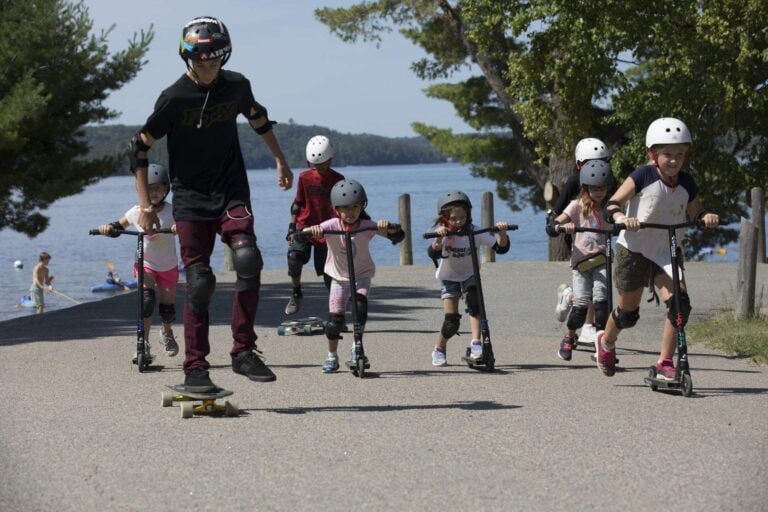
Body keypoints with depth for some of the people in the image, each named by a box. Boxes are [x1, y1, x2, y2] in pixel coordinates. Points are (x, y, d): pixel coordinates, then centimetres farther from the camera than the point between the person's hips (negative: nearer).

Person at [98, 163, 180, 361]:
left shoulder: (172, 211, -16)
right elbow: (118, 226, 4)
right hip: (145, 263, 0)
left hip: (168, 266, 0)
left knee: (167, 309, 7)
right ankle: (144, 345, -21)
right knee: (146, 299, -26)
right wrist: (108, 227, -18)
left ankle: (167, 334, 43)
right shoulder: (137, 212, -9)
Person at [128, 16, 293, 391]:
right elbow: (140, 147, -4)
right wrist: (145, 205, -7)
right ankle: (195, 368, 4)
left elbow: (258, 119, 22)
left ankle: (243, 352, -10)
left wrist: (280, 160, 29)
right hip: (190, 200, -2)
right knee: (199, 282, -7)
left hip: (232, 194, 2)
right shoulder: (174, 98, -11)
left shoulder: (236, 86, 0)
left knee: (248, 261, -20)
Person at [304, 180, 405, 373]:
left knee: (361, 306, -24)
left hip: (362, 275, 0)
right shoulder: (331, 226, -20)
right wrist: (312, 230, -54)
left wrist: (389, 227, -45)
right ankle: (332, 356, 15)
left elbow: (398, 236, -23)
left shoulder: (367, 226, -18)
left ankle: (357, 347, -8)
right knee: (335, 318, -4)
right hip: (339, 277, 0)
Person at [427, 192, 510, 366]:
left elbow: (500, 247, -20)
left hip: (469, 276, 1)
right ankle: (439, 350, 16)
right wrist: (439, 238, -62)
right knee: (451, 321, -9)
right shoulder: (443, 234, -21)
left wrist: (502, 232, -39)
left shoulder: (474, 232, -17)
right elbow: (433, 253, -42)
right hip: (449, 278, -1)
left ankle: (476, 342, -29)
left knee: (474, 303, -28)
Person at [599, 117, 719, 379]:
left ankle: (665, 362, -9)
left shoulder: (686, 184, -1)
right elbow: (612, 204, -15)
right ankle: (606, 342, 41)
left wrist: (707, 216, -12)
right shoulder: (643, 177, -14)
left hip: (668, 252, 3)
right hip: (634, 249, -3)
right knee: (628, 312, 8)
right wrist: (621, 218, -36)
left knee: (679, 303, -18)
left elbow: (696, 213, 11)